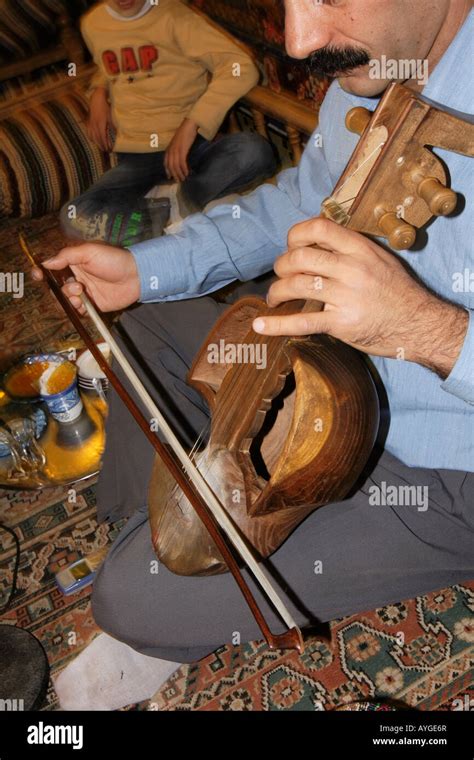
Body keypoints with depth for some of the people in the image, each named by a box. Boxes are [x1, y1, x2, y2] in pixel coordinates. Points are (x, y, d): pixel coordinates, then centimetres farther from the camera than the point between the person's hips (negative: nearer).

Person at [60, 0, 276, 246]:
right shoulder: (92, 24, 9)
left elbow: (242, 67, -16)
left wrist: (190, 125, -24)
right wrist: (98, 93, 8)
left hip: (190, 145, -2)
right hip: (134, 157, 2)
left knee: (255, 150, -34)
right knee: (74, 216, -26)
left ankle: (181, 201, -12)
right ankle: (177, 214, -16)